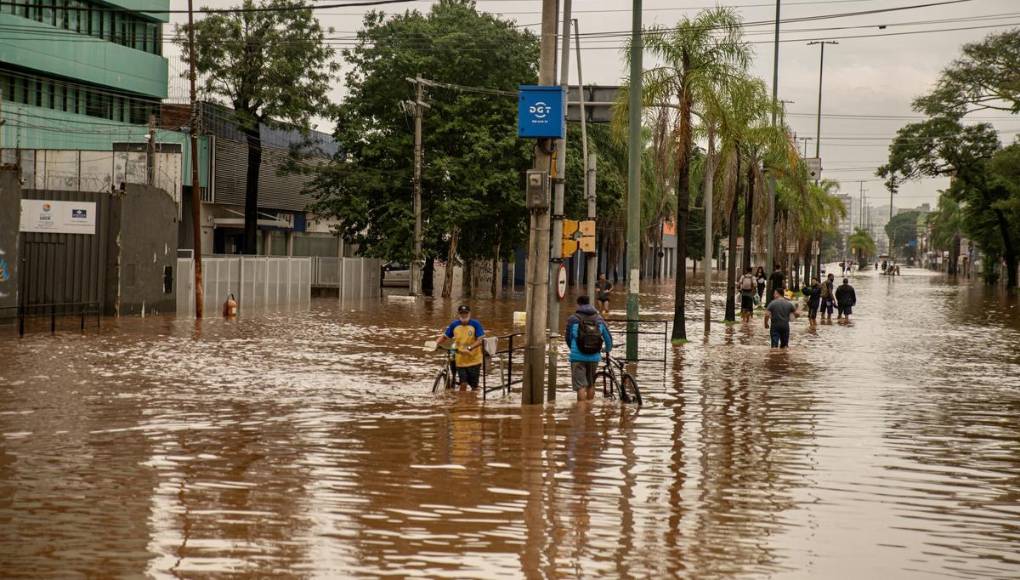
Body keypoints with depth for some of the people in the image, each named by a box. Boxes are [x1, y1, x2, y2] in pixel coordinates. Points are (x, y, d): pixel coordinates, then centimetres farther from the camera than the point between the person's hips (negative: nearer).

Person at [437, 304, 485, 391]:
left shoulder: (475, 324, -8)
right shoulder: (454, 325, 3)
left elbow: (480, 340, -16)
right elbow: (445, 337, 11)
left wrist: (469, 348, -30)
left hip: (474, 360, -2)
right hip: (460, 360, 2)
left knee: (474, 386, 3)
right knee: (463, 384, -8)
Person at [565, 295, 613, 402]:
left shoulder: (573, 319, -3)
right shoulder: (599, 319, 6)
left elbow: (568, 338, 8)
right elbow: (608, 337, 13)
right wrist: (607, 349, 35)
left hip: (578, 357, -4)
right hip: (594, 357, 4)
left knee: (581, 386, -4)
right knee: (591, 384, 19)